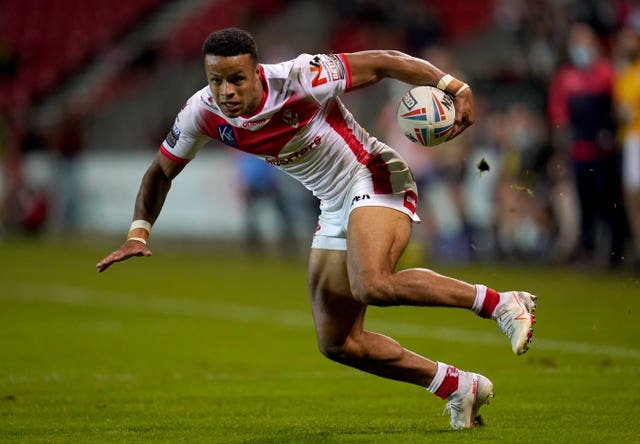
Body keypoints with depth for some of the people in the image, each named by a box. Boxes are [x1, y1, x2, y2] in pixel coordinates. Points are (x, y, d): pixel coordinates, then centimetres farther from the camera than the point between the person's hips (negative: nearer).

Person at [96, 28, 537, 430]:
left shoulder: (298, 79, -25)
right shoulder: (203, 113, -9)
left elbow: (383, 62, -20)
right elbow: (161, 171, 7)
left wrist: (454, 86, -30)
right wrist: (138, 234, -7)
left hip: (375, 179, -7)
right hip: (336, 208, 7)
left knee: (373, 286, -36)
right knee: (337, 343, 4)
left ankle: (501, 303, -22)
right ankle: (460, 387, 15)